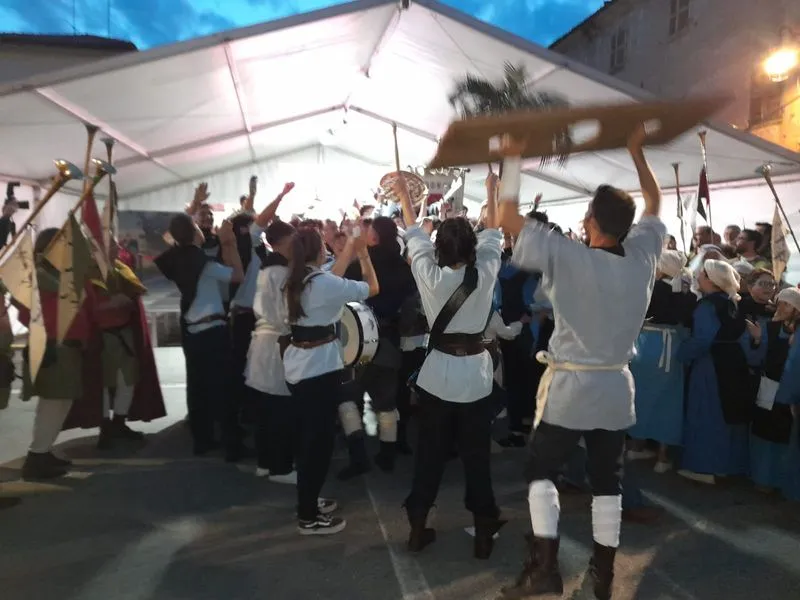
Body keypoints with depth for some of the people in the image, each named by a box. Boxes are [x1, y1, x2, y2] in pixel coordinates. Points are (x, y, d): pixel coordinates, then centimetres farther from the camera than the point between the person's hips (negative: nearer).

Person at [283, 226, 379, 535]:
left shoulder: (294, 281, 7)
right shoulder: (327, 283, -18)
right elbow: (373, 288, -8)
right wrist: (363, 254, 3)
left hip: (298, 364, 9)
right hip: (321, 366, -9)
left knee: (308, 436, 19)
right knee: (320, 439, 2)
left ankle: (307, 501, 33)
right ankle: (308, 517, 12)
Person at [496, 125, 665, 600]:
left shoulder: (567, 257, -17)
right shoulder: (643, 256, -2)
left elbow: (508, 218, -15)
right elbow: (655, 205, 17)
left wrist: (513, 162, -4)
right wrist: (637, 152, 24)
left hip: (570, 385, -4)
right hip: (617, 387, 5)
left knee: (542, 470, 10)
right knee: (608, 480, 13)